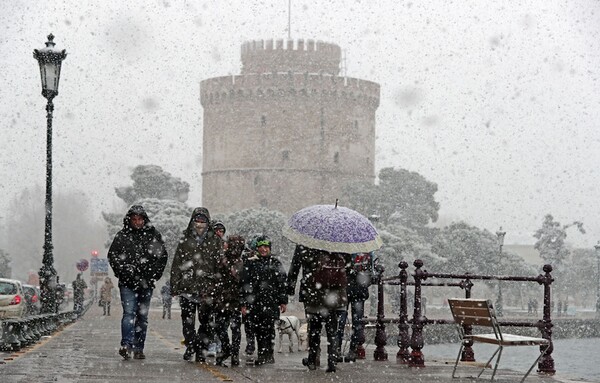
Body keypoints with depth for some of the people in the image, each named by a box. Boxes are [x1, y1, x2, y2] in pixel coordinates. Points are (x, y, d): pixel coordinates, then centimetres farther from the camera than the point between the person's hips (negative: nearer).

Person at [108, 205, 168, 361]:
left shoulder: (153, 235, 7)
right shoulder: (122, 236, 4)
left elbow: (162, 257, 10)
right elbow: (113, 256, 4)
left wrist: (153, 275, -1)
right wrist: (124, 272, -8)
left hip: (146, 283, 2)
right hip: (128, 283, -2)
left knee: (142, 316, 7)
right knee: (129, 313, -15)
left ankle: (139, 349, 12)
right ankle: (126, 345, -25)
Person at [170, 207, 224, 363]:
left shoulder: (215, 240, 4)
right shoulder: (185, 239, 9)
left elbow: (220, 264, 2)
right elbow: (176, 264, 10)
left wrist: (218, 286, -6)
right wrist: (174, 286, 5)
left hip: (207, 288, -1)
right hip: (187, 287, 1)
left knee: (205, 320, -1)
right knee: (187, 320, 2)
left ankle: (202, 350, 10)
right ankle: (190, 345, 23)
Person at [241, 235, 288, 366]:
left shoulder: (275, 263, 10)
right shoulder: (250, 263, 10)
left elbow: (282, 283, 10)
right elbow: (245, 285, 8)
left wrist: (283, 301, 5)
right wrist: (244, 303, 4)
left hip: (271, 302, -1)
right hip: (255, 302, 1)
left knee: (268, 328, -12)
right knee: (257, 329, 2)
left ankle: (268, 354, -11)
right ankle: (262, 355, 10)